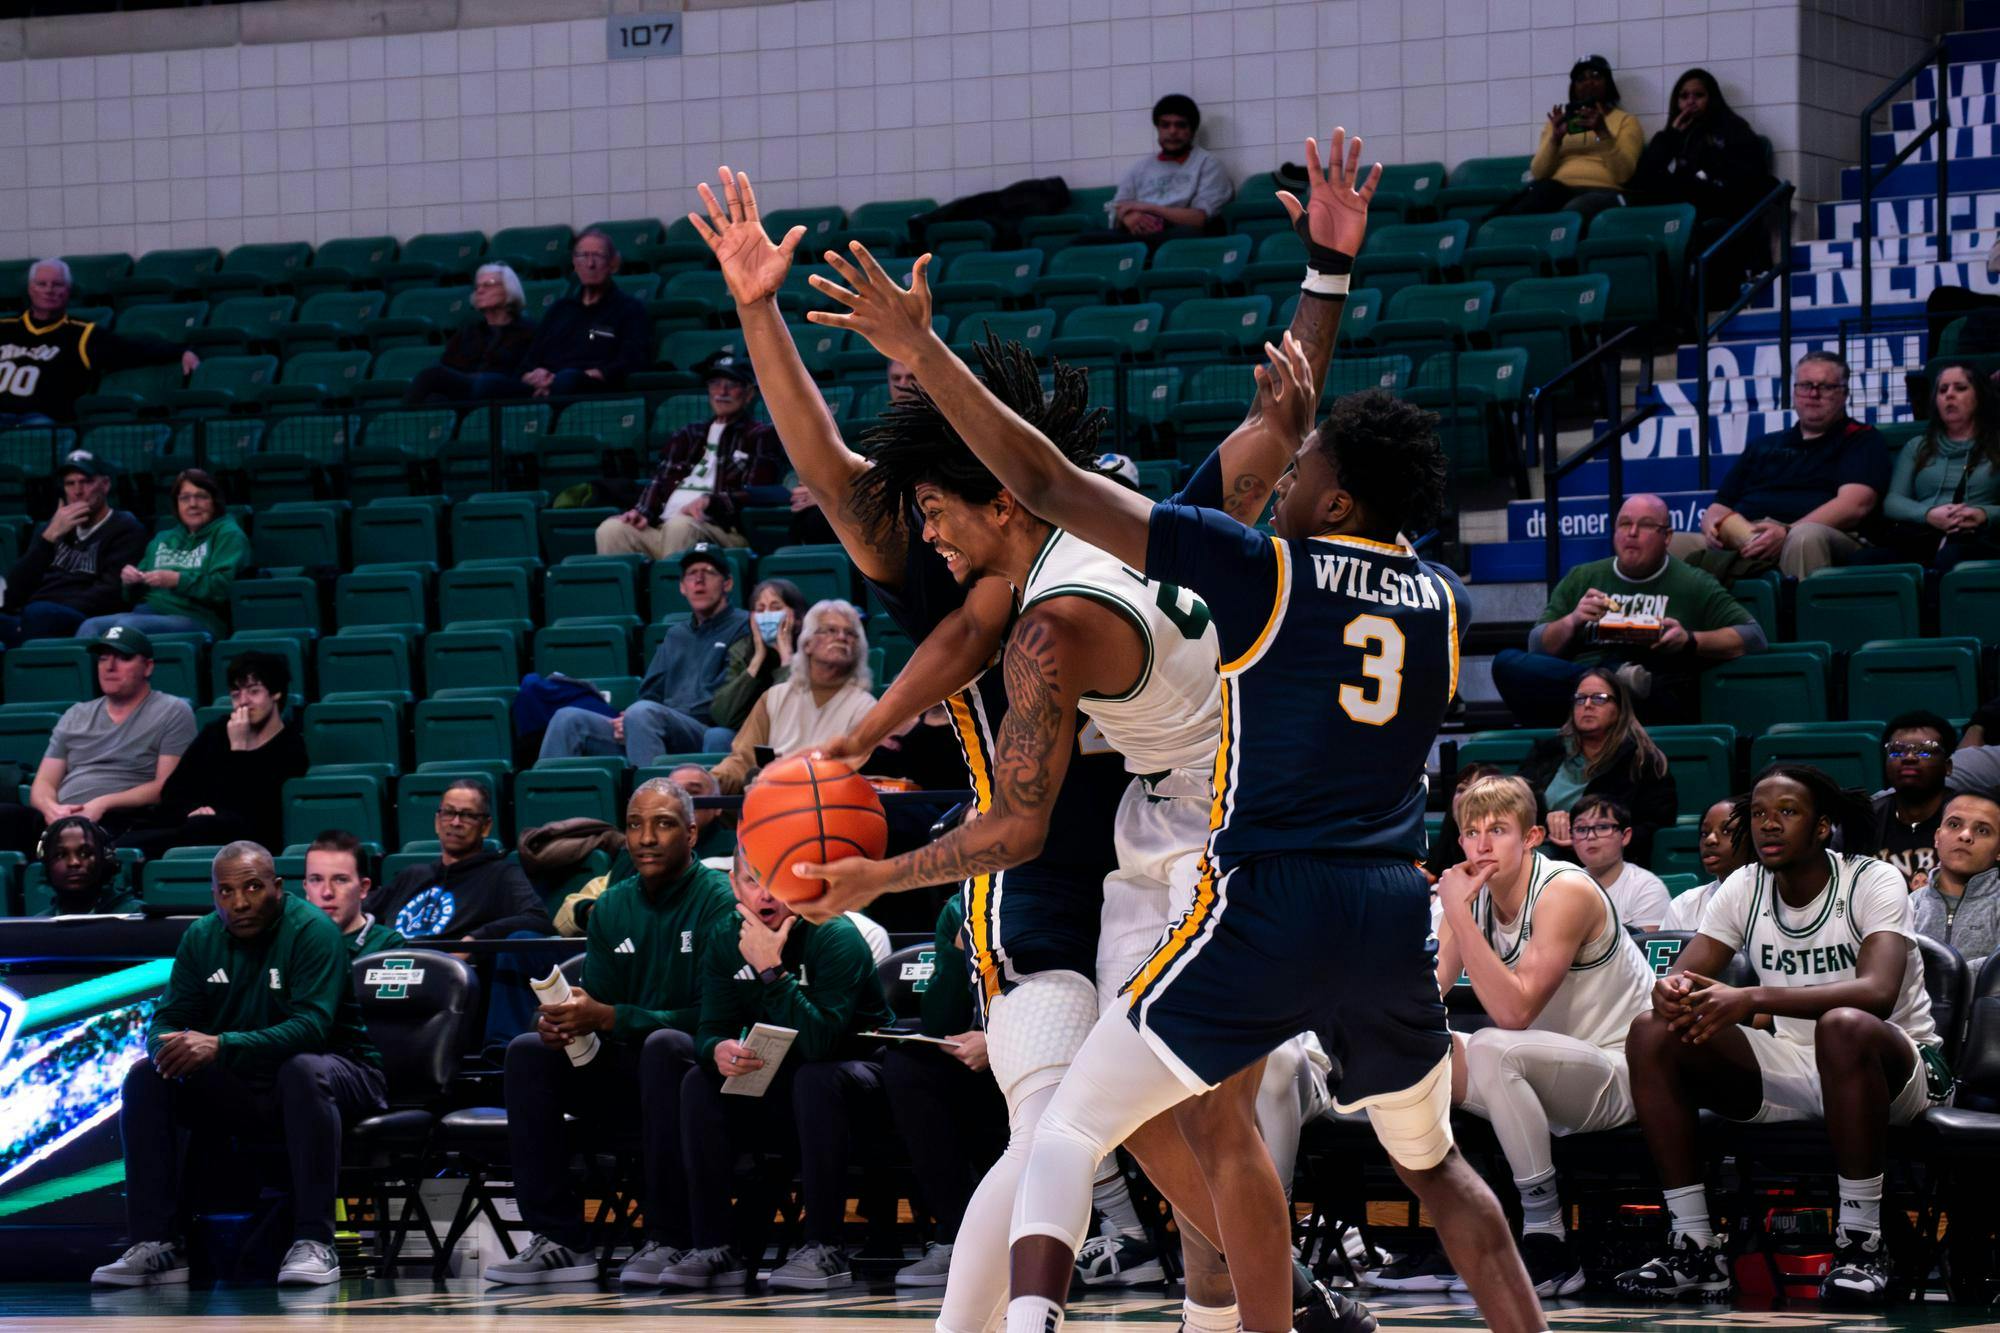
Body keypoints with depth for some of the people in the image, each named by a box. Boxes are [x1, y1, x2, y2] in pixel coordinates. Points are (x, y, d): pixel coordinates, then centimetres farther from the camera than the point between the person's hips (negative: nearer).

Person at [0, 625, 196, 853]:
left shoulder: (173, 713, 10)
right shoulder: (75, 716, 26)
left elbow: (166, 788, -1)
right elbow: (43, 784, 21)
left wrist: (103, 804, -13)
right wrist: (51, 808, -5)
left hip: (122, 823, -4)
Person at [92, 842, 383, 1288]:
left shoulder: (311, 930, -17)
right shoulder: (202, 938, 2)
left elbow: (312, 1026, -29)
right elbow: (165, 1021, 0)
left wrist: (220, 1046, -39)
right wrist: (172, 1048, -27)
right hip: (240, 1089, 5)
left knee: (304, 1070, -39)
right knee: (146, 1077, -13)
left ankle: (314, 1242, -37)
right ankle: (155, 1245, -16)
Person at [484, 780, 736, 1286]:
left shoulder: (719, 901, -10)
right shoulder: (613, 907, 10)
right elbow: (596, 1006, 11)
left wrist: (608, 1017, -25)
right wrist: (564, 1021, -15)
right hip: (627, 1077, 6)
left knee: (665, 1044, -37)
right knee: (529, 1051, -13)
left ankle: (668, 1240, -31)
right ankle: (560, 1240, -16)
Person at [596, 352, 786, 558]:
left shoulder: (761, 437, 12)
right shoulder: (688, 436, 30)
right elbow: (660, 479, 21)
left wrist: (710, 501, -17)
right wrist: (643, 511, -1)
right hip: (662, 525, 5)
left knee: (680, 525, -39)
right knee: (611, 529, -23)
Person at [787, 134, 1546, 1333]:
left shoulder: (1262, 569, -5)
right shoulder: (1441, 605, 9)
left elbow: (1050, 484, -6)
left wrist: (923, 352, -2)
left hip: (1266, 906, -5)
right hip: (1395, 914, 5)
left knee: (1068, 1132, 2)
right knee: (1434, 1162, 27)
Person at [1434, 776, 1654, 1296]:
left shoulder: (1566, 893, -19)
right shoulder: (1473, 894, 2)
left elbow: (1514, 1010, -30)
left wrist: (1458, 912, -29)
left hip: (1619, 1073, -7)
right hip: (1540, 1075, 7)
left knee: (1493, 1050, -34)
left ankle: (1550, 1247, -27)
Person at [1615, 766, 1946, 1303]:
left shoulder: (1873, 882, -14)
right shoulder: (1744, 888, 3)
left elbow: (1878, 992, -31)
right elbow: (1683, 977, -1)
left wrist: (1752, 999, -42)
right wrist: (1671, 991, -29)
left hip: (1891, 1067, -5)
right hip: (1789, 1068, 6)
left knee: (1843, 1026, -41)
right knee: (1651, 1033, -14)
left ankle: (1862, 1245, -29)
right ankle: (1694, 1249, -15)